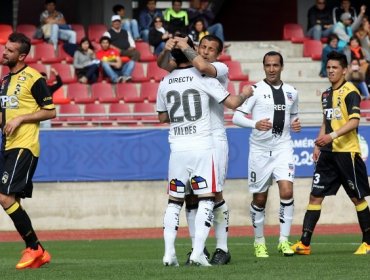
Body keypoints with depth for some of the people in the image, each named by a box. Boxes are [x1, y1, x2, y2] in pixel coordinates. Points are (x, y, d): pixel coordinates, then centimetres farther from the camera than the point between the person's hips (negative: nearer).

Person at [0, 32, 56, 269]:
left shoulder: (33, 78, -9)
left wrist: (20, 119, -16)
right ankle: (39, 253, 12)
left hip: (24, 147, -9)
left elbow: (50, 111, -10)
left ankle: (34, 248, -6)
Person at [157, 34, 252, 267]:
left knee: (175, 200, 10)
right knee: (206, 199, 0)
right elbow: (232, 103, -4)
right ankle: (198, 252, -10)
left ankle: (169, 253, 4)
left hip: (177, 148, 4)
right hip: (202, 146, -4)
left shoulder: (166, 83, 6)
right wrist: (246, 94, 15)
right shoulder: (203, 78, -5)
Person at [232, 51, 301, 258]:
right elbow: (237, 117, -9)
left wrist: (296, 123, 3)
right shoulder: (255, 90, -4)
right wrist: (255, 124, -27)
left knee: (287, 191, -16)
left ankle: (284, 240, -7)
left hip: (283, 148, 2)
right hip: (260, 149, -2)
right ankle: (259, 241, 22)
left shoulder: (291, 92, 9)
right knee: (259, 198, 6)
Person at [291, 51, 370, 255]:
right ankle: (304, 243, -3)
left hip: (347, 152, -7)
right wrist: (318, 145, 17)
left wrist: (332, 135, -30)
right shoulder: (326, 94, 15)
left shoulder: (350, 92, -10)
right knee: (315, 195, -1)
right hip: (328, 153, 7)